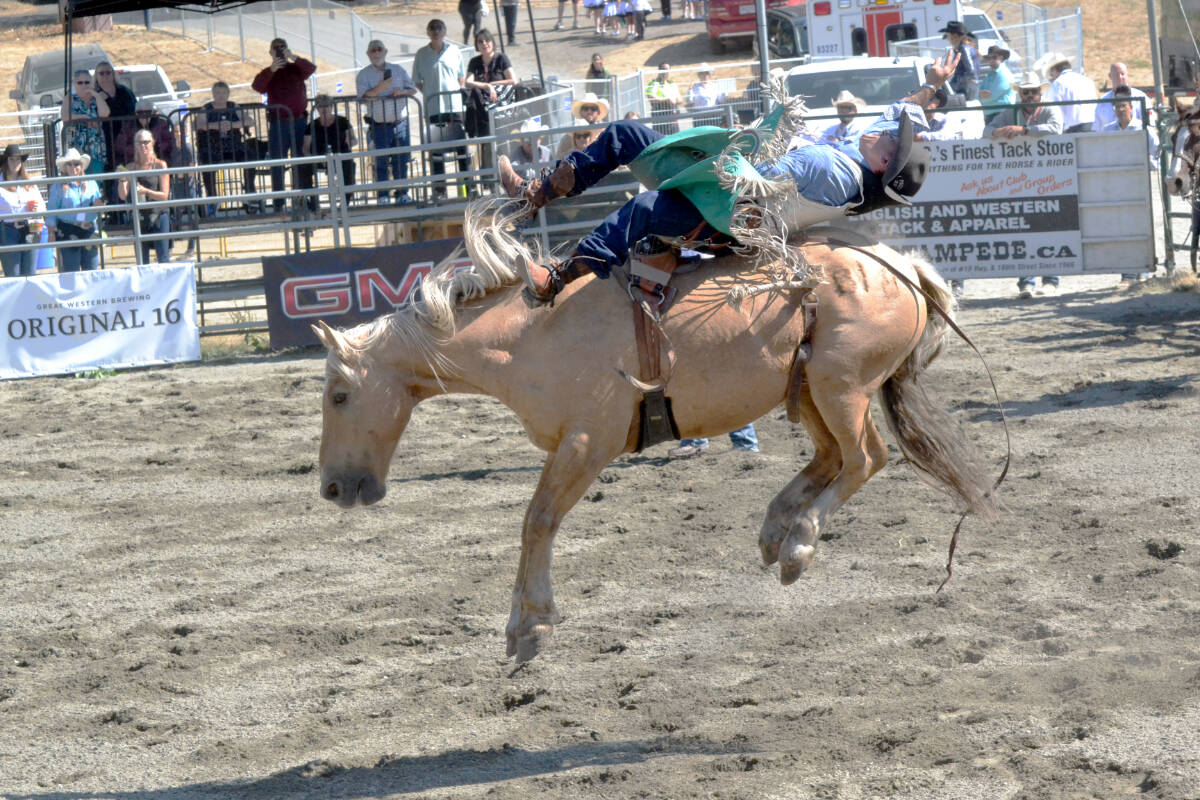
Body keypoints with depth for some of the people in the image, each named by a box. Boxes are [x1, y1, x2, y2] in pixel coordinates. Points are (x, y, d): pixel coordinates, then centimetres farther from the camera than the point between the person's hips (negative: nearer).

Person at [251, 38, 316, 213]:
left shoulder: (296, 69, 7)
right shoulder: (268, 73, 7)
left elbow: (311, 68, -13)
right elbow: (256, 86, -13)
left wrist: (293, 57, -27)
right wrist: (271, 70, -26)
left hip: (299, 121, 1)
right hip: (278, 123, -1)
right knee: (277, 164, -2)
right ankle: (278, 203, 0)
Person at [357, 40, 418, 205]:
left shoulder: (398, 70, 13)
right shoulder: (363, 74, 3)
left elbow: (413, 88, 13)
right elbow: (363, 95, -11)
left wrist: (402, 91, -10)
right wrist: (379, 88, -28)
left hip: (400, 122, 3)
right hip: (379, 125, -3)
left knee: (401, 160, 4)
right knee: (381, 161, -5)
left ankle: (402, 193, 12)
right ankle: (383, 195, 0)